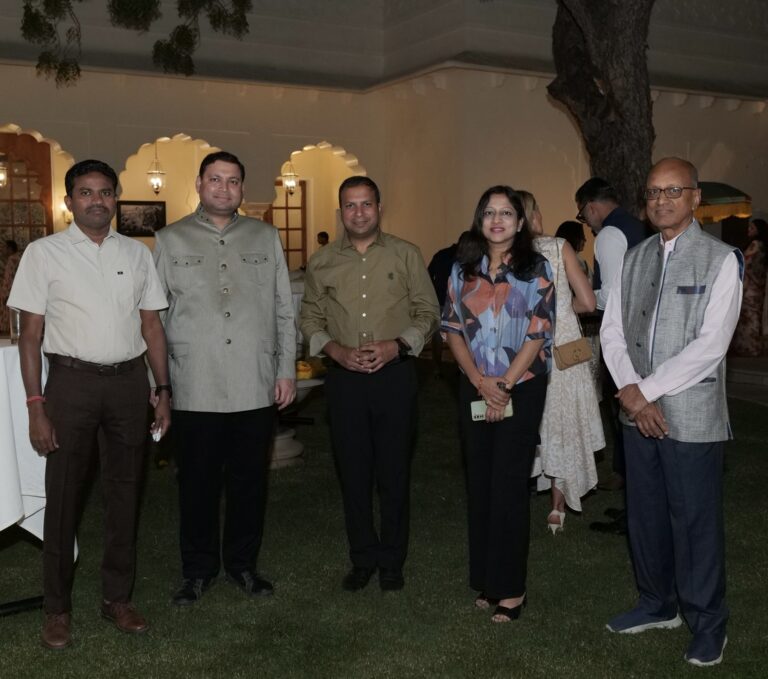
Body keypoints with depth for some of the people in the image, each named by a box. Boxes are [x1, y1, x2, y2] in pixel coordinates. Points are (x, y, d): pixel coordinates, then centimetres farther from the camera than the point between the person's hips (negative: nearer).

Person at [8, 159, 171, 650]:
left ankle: (118, 597, 26)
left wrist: (163, 390, 5)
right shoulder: (44, 253, -1)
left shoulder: (137, 253, 8)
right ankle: (57, 609, 19)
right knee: (64, 497, 4)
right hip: (73, 380, -3)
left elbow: (152, 325, 11)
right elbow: (30, 334, -3)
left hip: (130, 380, 3)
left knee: (125, 493, 11)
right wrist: (36, 407, -8)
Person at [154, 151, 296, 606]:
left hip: (257, 388, 2)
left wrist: (287, 369, 4)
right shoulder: (171, 240, 5)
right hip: (196, 390, -1)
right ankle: (199, 569, 25)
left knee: (250, 481, 11)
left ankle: (243, 564, 28)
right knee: (199, 483, 8)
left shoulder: (266, 238, 9)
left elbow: (285, 311, 9)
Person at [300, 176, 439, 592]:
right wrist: (336, 350, -7)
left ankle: (391, 560, 20)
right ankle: (362, 558, 22)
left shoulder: (405, 255, 2)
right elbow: (310, 319, 11)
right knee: (353, 471, 7)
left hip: (395, 372, -1)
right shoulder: (321, 263, 7)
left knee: (394, 470, 4)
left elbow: (428, 311, 3)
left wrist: (396, 345, -12)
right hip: (344, 376, 2)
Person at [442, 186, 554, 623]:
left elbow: (538, 334, -7)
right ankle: (486, 580, 20)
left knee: (509, 487, -2)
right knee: (480, 485, 8)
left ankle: (511, 588, 8)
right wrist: (480, 381, -8)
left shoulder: (536, 269, -2)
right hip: (475, 390, 4)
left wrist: (503, 385, -12)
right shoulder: (463, 269, 8)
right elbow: (452, 329, 4)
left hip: (522, 389, -4)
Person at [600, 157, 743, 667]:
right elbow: (612, 329, 7)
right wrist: (629, 391, -8)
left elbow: (710, 344, -15)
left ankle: (708, 624, 20)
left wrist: (648, 390, -15)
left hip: (691, 414, -5)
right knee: (645, 514, 16)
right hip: (638, 411, 5)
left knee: (696, 521, 3)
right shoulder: (636, 258, 10)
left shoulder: (720, 260, -7)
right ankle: (658, 604, 34)